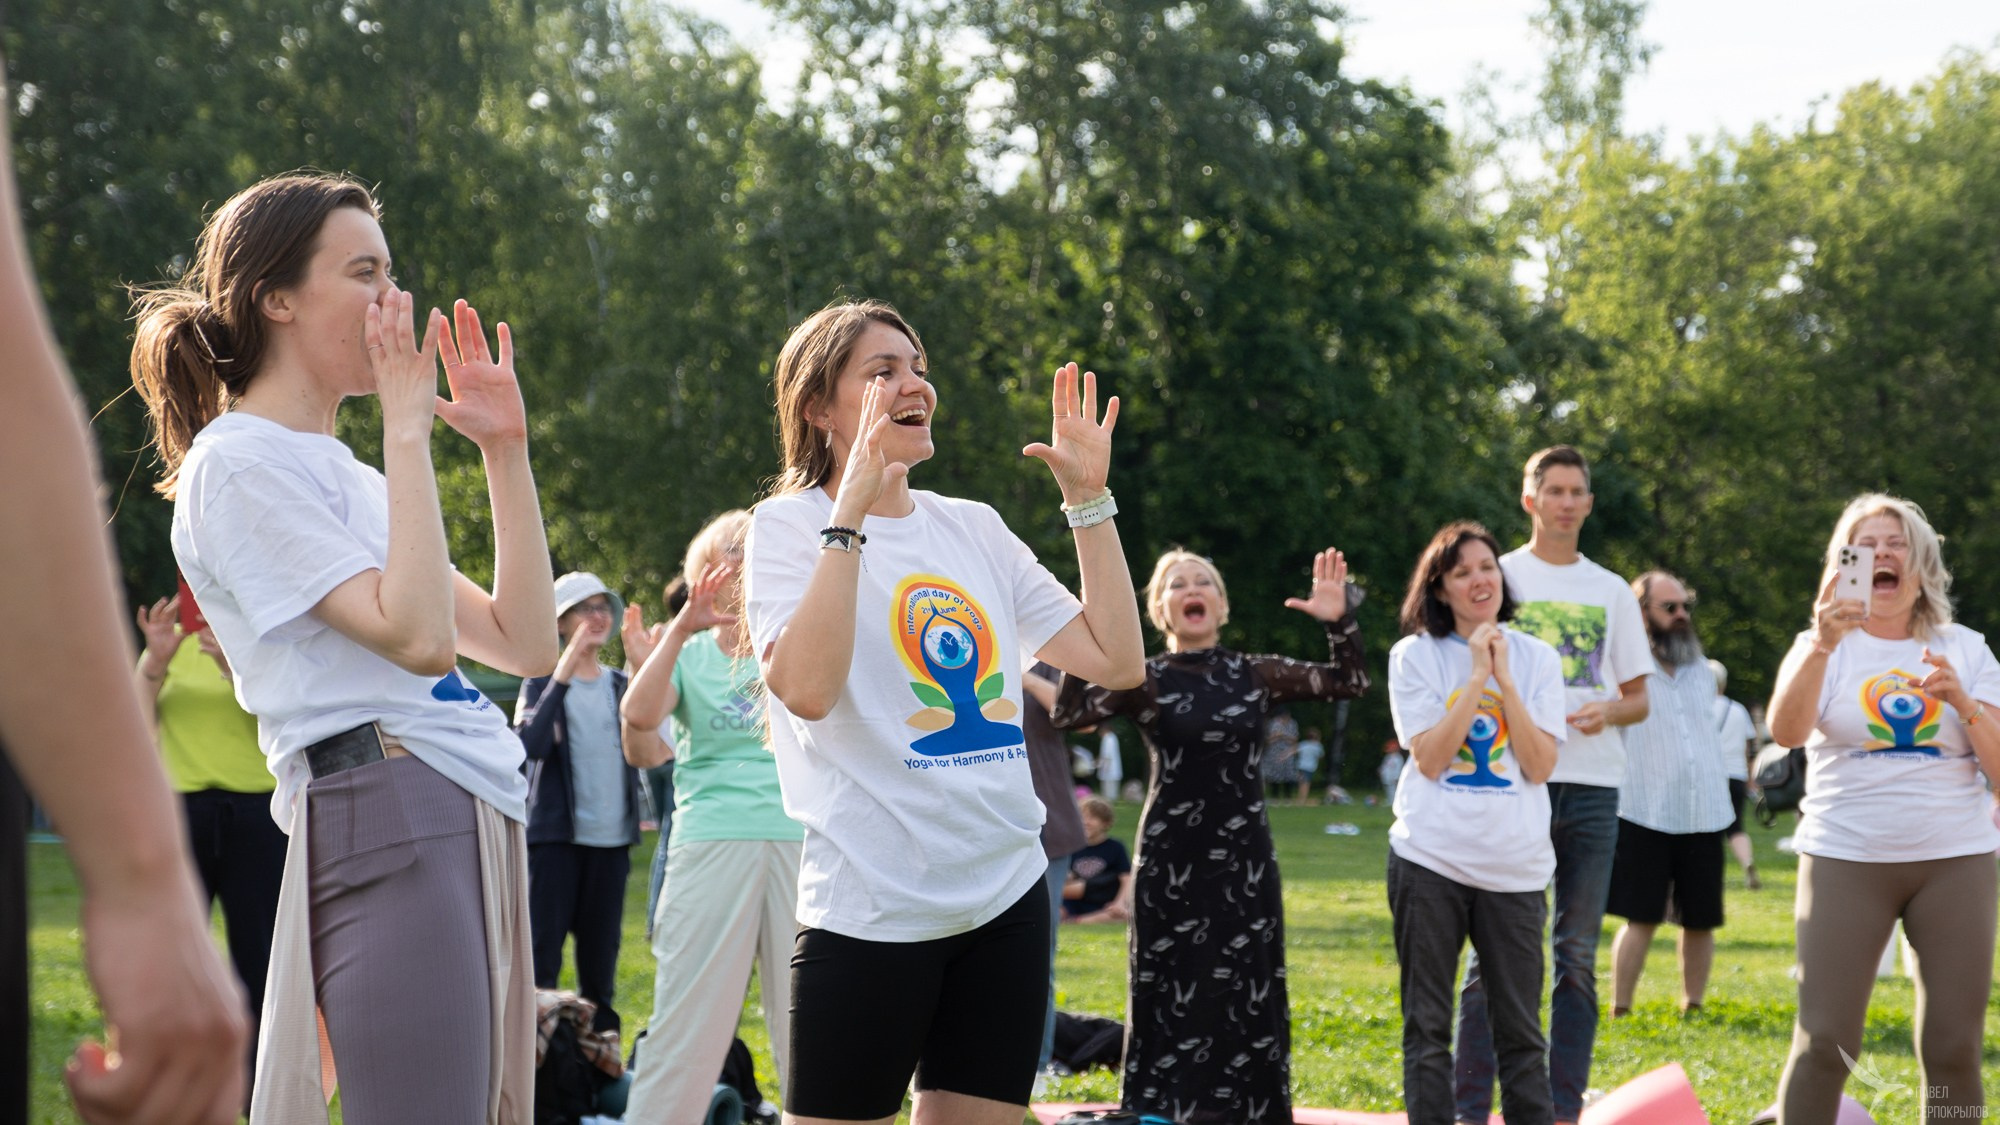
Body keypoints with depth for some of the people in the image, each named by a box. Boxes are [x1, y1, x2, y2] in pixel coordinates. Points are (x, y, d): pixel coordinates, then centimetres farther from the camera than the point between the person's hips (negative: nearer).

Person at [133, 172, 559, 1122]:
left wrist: (505, 450, 15)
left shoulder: (346, 475, 23)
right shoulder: (240, 464, -5)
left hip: (473, 831, 9)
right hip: (393, 821, -9)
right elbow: (419, 637, -17)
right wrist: (406, 428, -10)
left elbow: (525, 644, 18)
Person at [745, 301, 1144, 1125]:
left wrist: (1088, 497, 5)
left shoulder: (974, 528, 12)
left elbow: (1118, 661, 7)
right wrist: (852, 508, -22)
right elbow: (805, 689, -22)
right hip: (870, 910, -5)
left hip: (1006, 895, 6)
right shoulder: (790, 523, -4)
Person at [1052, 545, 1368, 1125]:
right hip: (1171, 859, -2)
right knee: (1172, 996, 0)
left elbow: (1349, 683, 4)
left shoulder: (1257, 674, 6)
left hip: (1245, 857, 3)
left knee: (1249, 998, 5)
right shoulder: (1145, 680, -2)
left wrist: (1340, 621, -12)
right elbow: (1069, 712, -16)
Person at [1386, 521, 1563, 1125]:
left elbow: (1540, 765, -4)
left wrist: (1505, 680, -10)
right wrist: (1477, 677, -12)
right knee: (1427, 1027, 4)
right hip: (1430, 857, -1)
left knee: (1521, 1030, 5)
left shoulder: (1538, 660, 6)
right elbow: (1429, 758, -10)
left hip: (1515, 865, 1)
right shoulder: (1415, 656, 1)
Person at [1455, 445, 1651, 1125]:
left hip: (1593, 787, 3)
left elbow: (1639, 697, 14)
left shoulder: (1611, 591, 13)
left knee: (1578, 954, 5)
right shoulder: (1501, 576, 5)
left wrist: (1607, 712, -7)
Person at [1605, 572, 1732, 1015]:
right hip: (1645, 815, -5)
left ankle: (1693, 1008, 18)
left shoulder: (1702, 670, 14)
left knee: (1700, 920, 8)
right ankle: (1620, 1011, 0)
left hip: (1704, 815, 5)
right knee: (1641, 918, -5)